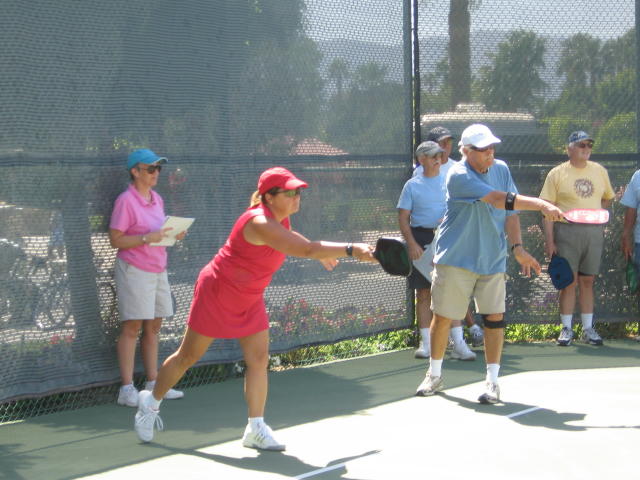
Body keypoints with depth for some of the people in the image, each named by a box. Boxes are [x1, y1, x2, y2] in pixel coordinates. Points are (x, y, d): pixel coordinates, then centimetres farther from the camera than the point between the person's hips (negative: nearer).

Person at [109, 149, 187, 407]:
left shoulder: (157, 199, 12)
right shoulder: (125, 201, -11)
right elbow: (116, 240, -13)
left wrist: (173, 236, 1)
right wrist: (147, 238, -23)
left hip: (157, 269, 7)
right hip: (134, 270, -7)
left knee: (153, 327, 9)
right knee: (132, 327, -6)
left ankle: (153, 383, 14)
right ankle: (127, 389, -4)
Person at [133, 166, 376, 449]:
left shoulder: (281, 218, -4)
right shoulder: (260, 223, -33)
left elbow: (290, 239, 24)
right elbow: (307, 249, -40)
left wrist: (321, 254, 24)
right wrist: (351, 250, -40)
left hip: (249, 300, 8)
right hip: (216, 295, -8)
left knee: (258, 359, -3)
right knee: (188, 357, 7)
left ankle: (255, 429, 1)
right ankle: (151, 402, 28)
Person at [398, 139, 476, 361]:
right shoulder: (413, 185, 5)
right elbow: (403, 218, 1)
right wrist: (412, 244, -10)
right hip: (421, 239, -1)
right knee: (423, 293, 4)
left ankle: (458, 343, -5)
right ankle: (426, 343, 12)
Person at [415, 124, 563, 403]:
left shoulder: (501, 170, 3)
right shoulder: (459, 176, -18)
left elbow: (509, 212, 6)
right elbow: (499, 199, -28)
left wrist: (517, 248, -6)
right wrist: (541, 205, -32)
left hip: (492, 260, 4)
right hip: (455, 260, -4)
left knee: (495, 317, -3)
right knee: (443, 317, 5)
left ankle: (492, 381, 5)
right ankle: (434, 376, 23)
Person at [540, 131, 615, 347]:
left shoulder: (599, 171, 10)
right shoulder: (557, 174, -2)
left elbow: (607, 198, 22)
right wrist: (549, 240, -12)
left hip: (594, 232, 3)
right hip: (567, 231, -3)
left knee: (587, 280, 7)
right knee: (569, 281, -1)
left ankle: (588, 328, 13)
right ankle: (566, 329, 7)